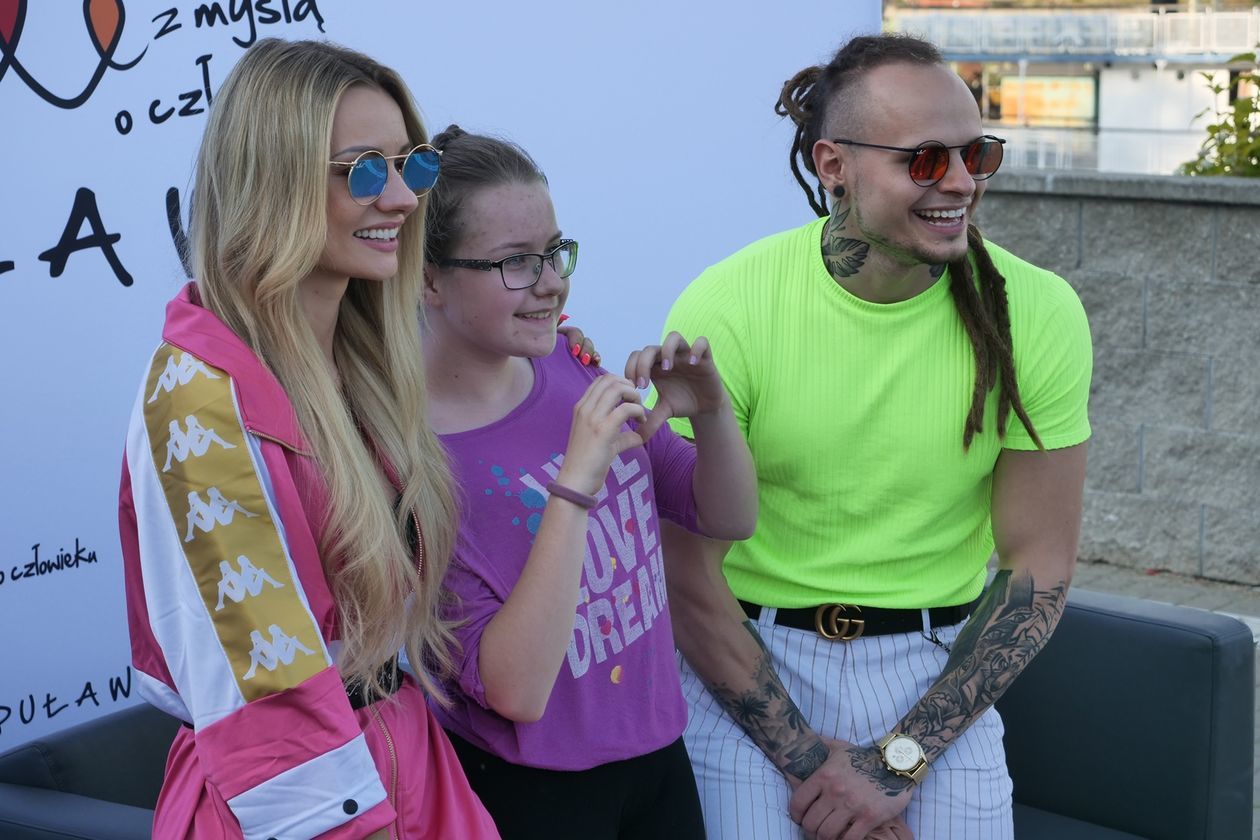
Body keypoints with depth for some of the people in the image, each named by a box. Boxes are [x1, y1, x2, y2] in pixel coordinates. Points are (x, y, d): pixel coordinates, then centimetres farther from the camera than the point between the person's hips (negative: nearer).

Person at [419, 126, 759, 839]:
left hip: (659, 753, 6)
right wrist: (576, 480, -32)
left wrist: (712, 412, -16)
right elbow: (517, 691, -27)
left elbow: (731, 520, 4)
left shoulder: (569, 368, -4)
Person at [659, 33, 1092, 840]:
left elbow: (1039, 566, -4)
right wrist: (808, 761, -12)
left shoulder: (1038, 313, -9)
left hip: (941, 671, 2)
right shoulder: (724, 311, -14)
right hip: (747, 667, -1)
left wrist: (901, 762, -9)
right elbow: (686, 570, -9)